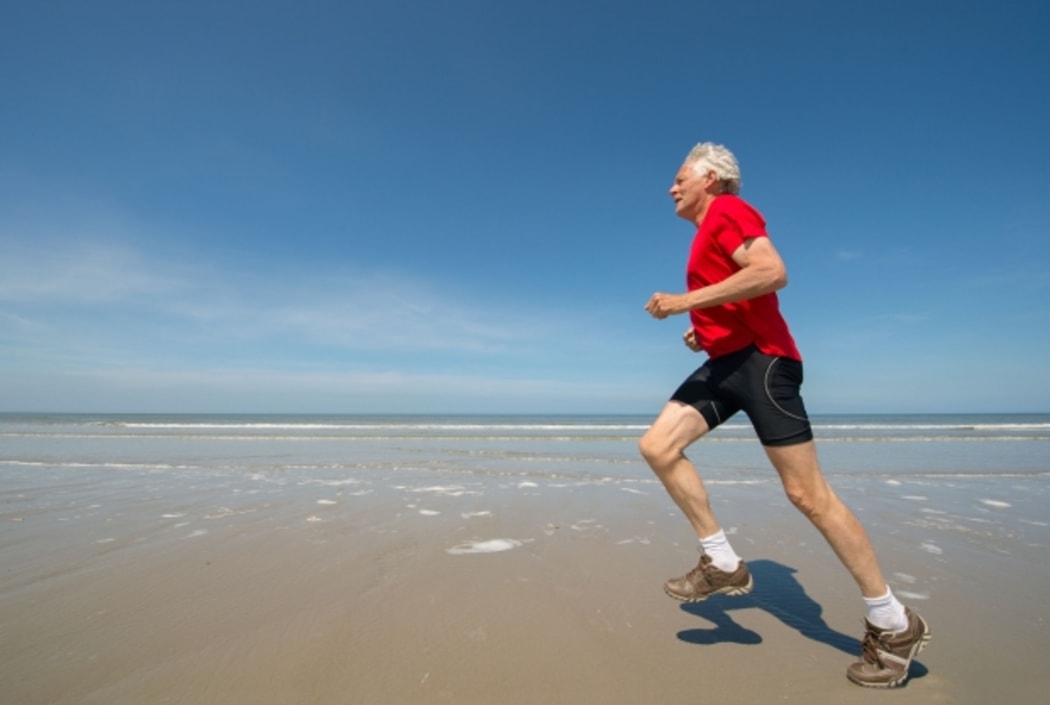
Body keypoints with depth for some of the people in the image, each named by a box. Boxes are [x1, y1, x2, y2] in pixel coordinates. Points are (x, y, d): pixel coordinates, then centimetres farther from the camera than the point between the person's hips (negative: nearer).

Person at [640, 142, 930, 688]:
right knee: (657, 446, -4)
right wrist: (704, 331, 15)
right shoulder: (709, 231, 25)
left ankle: (894, 625, 12)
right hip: (726, 362, 10)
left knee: (807, 493, -6)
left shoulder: (727, 210, -4)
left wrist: (685, 302, -18)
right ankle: (723, 563, 4)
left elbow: (772, 273, -21)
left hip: (760, 359, -10)